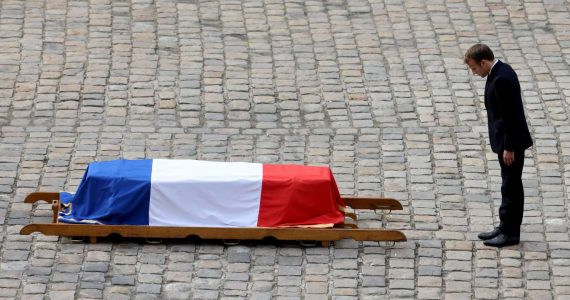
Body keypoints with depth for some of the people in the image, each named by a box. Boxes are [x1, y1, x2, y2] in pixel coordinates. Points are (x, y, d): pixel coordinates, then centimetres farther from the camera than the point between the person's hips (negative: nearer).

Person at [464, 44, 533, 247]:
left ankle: (510, 233, 3)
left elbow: (509, 116, -23)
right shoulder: (501, 72, 8)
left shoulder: (501, 79, -23)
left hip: (511, 142, -11)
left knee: (511, 187, -3)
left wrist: (509, 148, -20)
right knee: (511, 186, 16)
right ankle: (506, 228, 25)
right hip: (509, 141, 11)